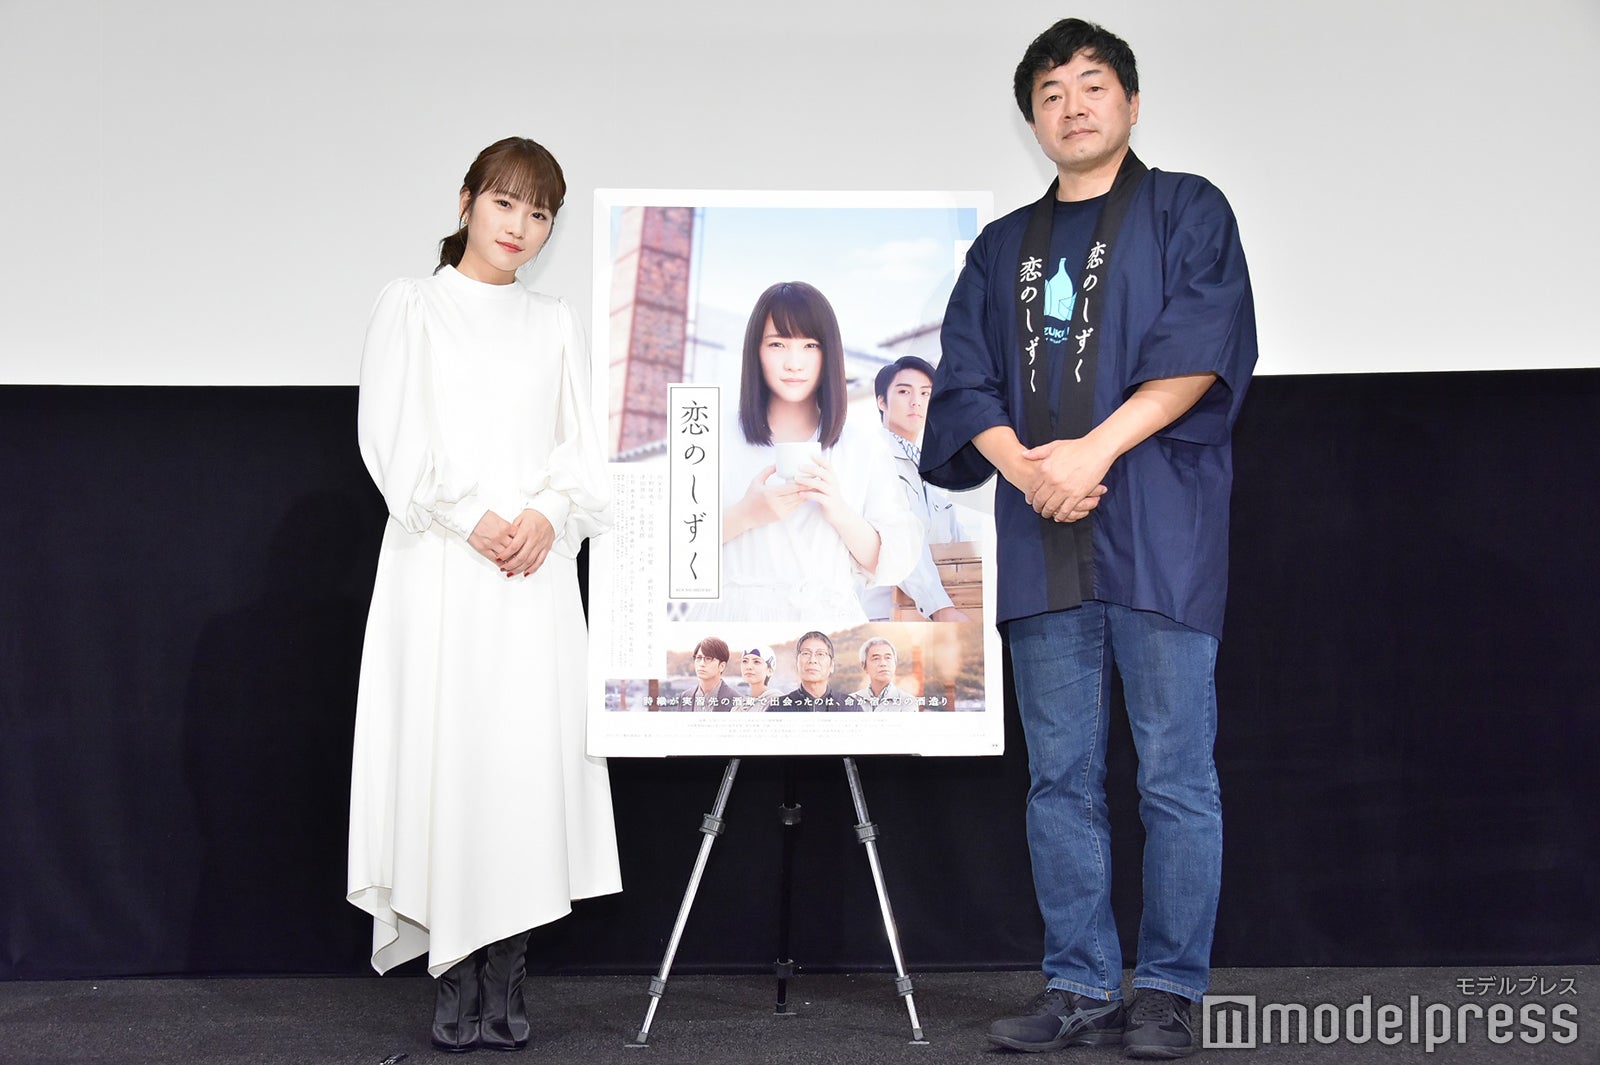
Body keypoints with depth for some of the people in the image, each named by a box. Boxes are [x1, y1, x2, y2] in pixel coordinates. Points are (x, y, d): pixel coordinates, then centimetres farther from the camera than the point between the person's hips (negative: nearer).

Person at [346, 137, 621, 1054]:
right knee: (444, 750, -6)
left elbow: (583, 446, 11)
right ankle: (455, 987, 0)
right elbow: (393, 438, -1)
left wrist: (548, 513, -8)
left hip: (537, 567, 2)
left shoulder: (557, 325, 17)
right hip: (441, 565, -2)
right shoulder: (412, 308, 9)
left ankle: (507, 986, 2)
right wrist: (470, 518, -10)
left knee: (529, 754, -3)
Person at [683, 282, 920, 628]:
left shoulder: (861, 447, 12)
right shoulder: (718, 442, 9)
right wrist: (745, 516, -12)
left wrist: (839, 512, -9)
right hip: (734, 619, -1)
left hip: (827, 622, 1)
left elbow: (896, 561, 6)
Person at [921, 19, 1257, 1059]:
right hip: (1041, 543, 5)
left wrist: (1093, 450, -14)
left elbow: (1201, 350, -6)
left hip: (1160, 535, -4)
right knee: (1062, 778, 6)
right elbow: (964, 384, 11)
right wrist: (1024, 466, -8)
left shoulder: (1186, 212, 9)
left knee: (1174, 776, -3)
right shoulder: (1002, 249, 21)